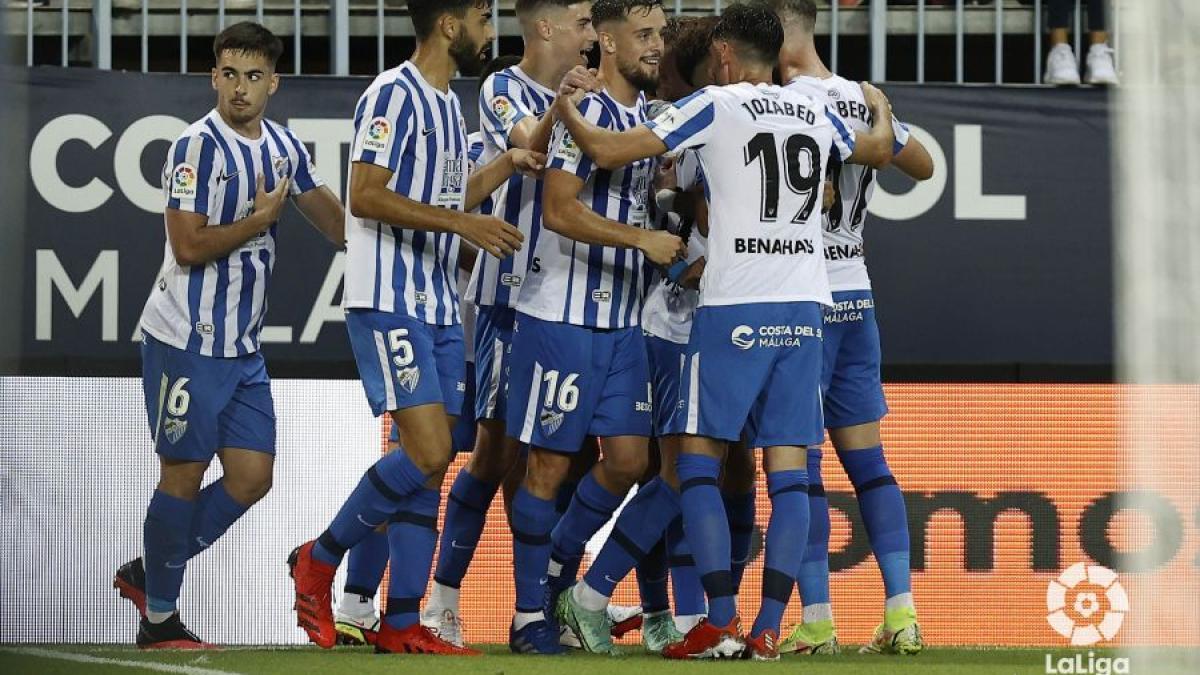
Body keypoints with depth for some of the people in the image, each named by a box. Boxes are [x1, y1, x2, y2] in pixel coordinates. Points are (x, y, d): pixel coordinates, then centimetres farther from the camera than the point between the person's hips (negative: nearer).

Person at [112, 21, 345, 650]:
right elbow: (190, 247, -21)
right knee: (183, 474, -2)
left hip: (243, 346, 8)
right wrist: (260, 219, -13)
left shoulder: (283, 145, 9)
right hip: (185, 340, -8)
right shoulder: (197, 147, -15)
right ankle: (159, 618, 9)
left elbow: (331, 216, 20)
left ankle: (147, 574, 20)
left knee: (251, 478, 5)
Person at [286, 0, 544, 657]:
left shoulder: (448, 104, 18)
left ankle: (401, 624, 5)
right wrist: (464, 223, -21)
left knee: (430, 465, 4)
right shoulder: (394, 95, -11)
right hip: (388, 301, -9)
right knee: (427, 453, -16)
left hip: (439, 307, 9)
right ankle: (320, 558, 1)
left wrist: (506, 165, 16)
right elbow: (367, 196, -19)